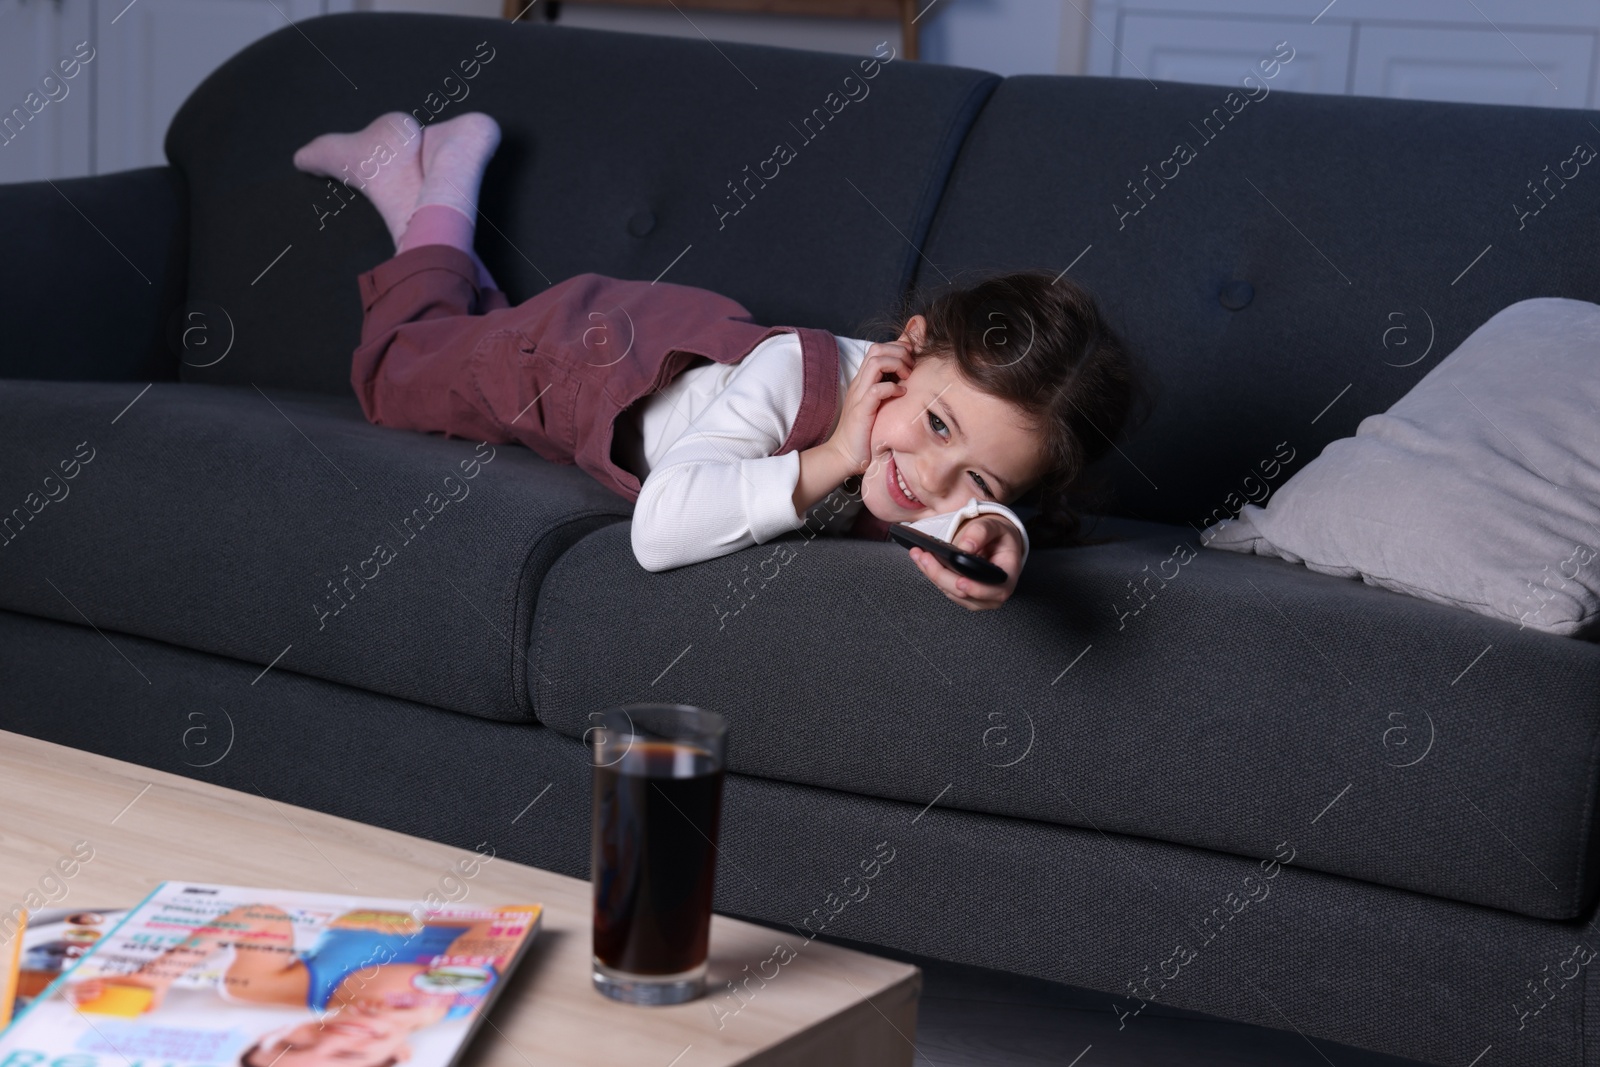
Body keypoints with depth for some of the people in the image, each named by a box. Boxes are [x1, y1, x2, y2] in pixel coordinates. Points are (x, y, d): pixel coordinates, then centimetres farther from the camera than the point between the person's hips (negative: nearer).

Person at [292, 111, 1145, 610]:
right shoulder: (789, 372, -50)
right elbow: (658, 532, -58)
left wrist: (993, 534, -70)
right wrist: (827, 460, -59)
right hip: (590, 344, -4)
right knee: (396, 370, 26)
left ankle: (429, 169, 52)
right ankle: (440, 181, 44)